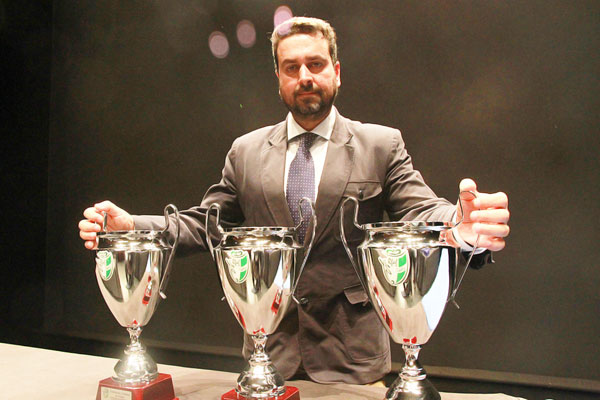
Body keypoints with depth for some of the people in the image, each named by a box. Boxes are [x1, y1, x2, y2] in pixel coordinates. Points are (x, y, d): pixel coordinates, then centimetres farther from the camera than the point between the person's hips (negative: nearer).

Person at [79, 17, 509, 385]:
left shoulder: (381, 144, 0)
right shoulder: (246, 151, 6)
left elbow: (420, 213, -10)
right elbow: (204, 224, 6)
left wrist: (461, 224, -34)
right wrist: (130, 226, -11)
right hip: (269, 348, 2)